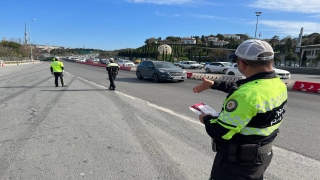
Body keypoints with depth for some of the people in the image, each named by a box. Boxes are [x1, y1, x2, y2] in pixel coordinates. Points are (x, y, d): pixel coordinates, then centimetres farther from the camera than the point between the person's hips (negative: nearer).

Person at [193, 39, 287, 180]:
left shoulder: (247, 95, -33)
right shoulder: (279, 84, -5)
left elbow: (219, 132, -28)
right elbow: (239, 88, 10)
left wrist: (206, 119, -7)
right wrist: (213, 84, 16)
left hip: (237, 161, -8)